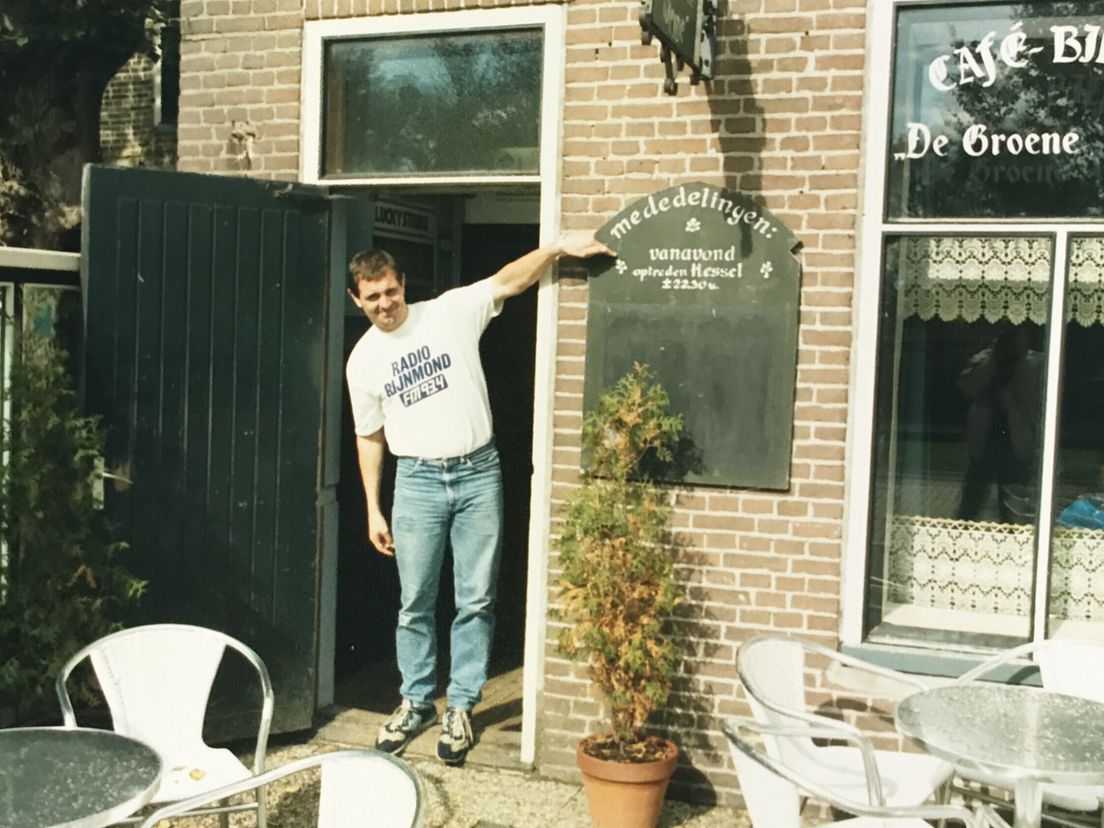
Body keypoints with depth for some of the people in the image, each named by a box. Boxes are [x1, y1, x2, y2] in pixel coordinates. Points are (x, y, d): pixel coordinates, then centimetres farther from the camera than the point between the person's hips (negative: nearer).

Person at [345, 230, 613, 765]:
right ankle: (416, 702, 24)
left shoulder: (451, 313, -2)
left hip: (477, 473, -1)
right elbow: (369, 437, 11)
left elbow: (508, 281, -14)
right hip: (417, 480, 2)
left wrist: (558, 248, -30)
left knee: (476, 600, 3)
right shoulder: (363, 361, 5)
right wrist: (373, 510, 8)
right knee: (415, 602, 7)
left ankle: (460, 707, 15)